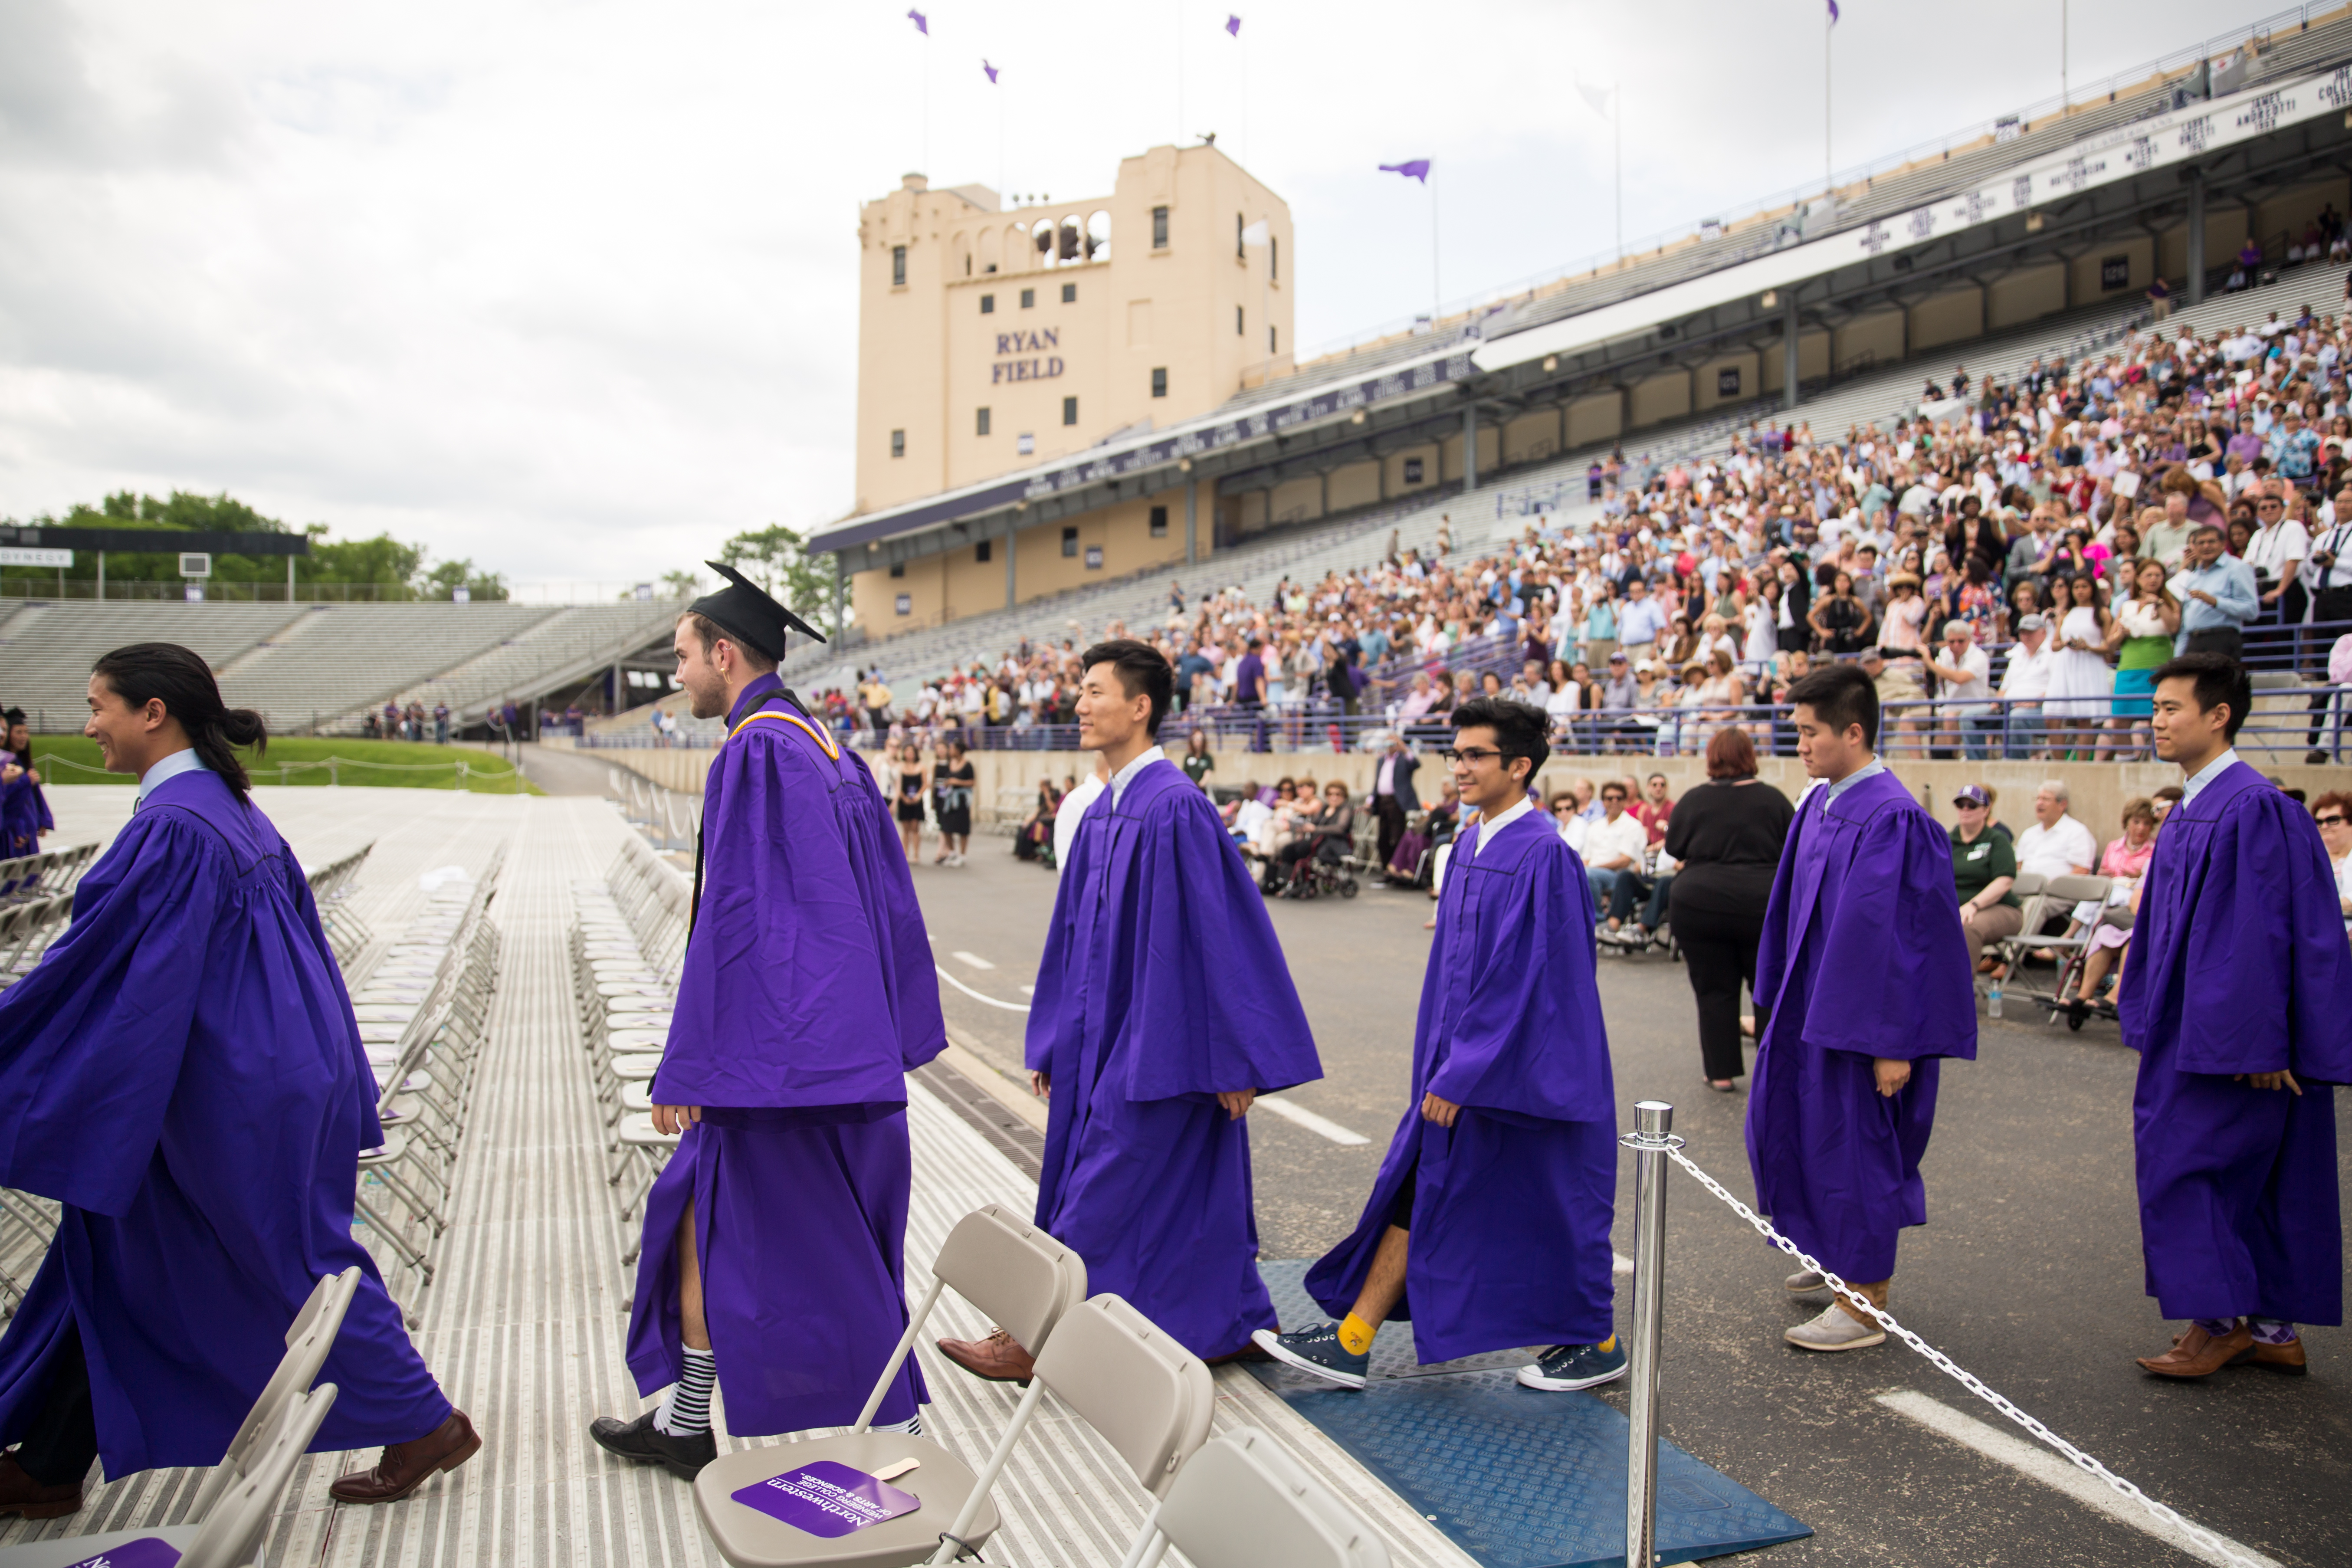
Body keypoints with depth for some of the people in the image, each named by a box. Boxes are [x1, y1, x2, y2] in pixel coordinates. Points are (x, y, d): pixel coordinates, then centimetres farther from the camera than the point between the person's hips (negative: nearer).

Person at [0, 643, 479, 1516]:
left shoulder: (171, 826, -21)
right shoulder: (231, 809, 9)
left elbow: (90, 964, -19)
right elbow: (296, 940, 15)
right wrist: (327, 1073, 22)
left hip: (233, 1095, -10)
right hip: (266, 1071, 10)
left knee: (293, 1266, 5)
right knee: (115, 1256, 17)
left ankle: (426, 1425, 18)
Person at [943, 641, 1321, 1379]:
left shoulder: (1175, 807, -18)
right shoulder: (1101, 813, 10)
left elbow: (1218, 930, -19)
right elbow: (1075, 935, 16)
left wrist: (1232, 1059, -17)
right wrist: (1053, 1044, 17)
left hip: (1159, 1044, -9)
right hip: (1108, 1036, 9)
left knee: (1103, 1196, 1)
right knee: (1191, 1199, 17)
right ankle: (1238, 1323, 30)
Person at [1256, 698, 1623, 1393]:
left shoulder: (1542, 855, -19)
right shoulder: (1469, 847, 8)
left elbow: (1526, 977, -22)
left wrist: (1462, 1073, -21)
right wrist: (1440, 1065, 17)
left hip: (1519, 1067, -8)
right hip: (1460, 1060, 9)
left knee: (1548, 1208, 7)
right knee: (1418, 1189, 9)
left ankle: (1597, 1343, 28)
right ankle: (1353, 1342, 14)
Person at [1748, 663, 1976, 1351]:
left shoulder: (1892, 820, -21)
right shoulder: (1819, 805, 6)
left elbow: (1899, 933, -22)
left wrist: (1892, 1043, -21)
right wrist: (1772, 1001, 17)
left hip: (1862, 1014, -9)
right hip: (1811, 1003, 9)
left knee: (1852, 1141, 2)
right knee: (1784, 1124, 19)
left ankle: (1864, 1303, 18)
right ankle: (1838, 1256, 40)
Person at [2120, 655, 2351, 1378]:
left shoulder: (2253, 809, -18)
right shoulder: (2190, 812, 11)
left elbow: (2261, 930, -21)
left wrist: (2255, 1042, -21)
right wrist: (2149, 1016, 19)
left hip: (2227, 1033, -10)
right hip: (2192, 1028, 10)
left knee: (2184, 1164, -4)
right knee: (2249, 1175, 14)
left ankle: (2218, 1321, 9)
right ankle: (2272, 1327, 24)